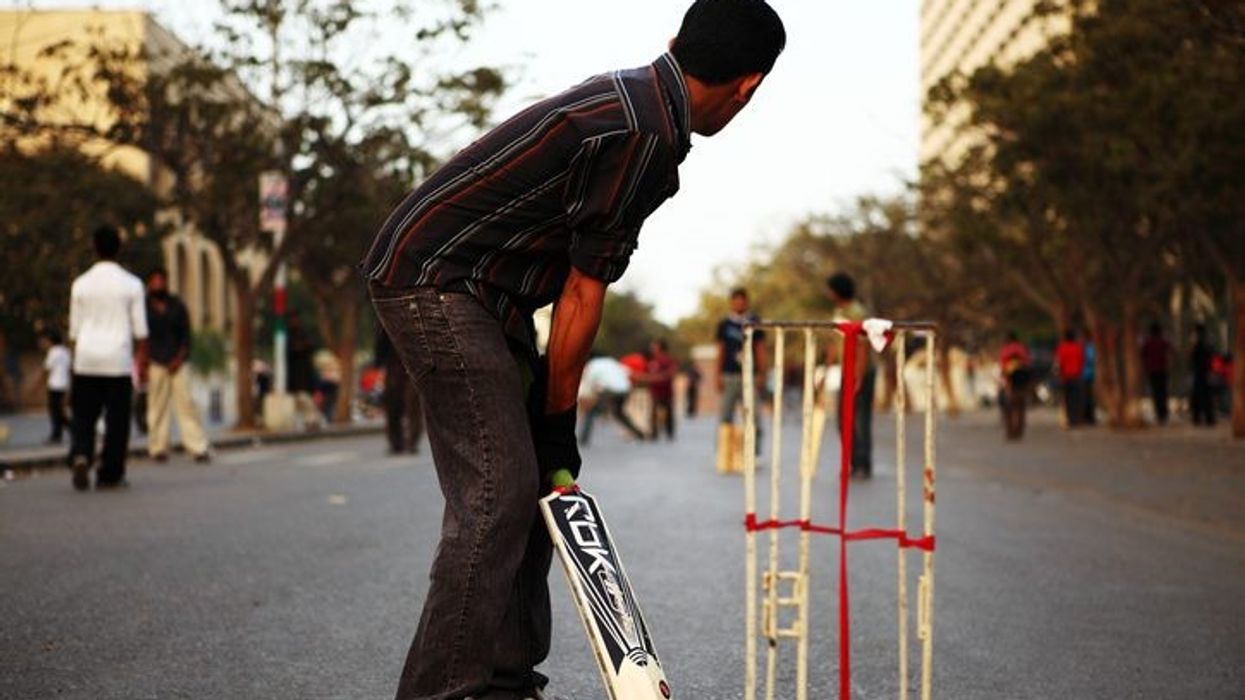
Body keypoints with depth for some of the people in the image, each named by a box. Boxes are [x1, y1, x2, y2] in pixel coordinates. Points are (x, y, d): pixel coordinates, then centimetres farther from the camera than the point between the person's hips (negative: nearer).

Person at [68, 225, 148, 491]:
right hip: (118, 361, -2)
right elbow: (140, 329, 0)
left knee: (84, 416, 7)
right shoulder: (131, 284, -1)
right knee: (116, 419, 4)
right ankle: (110, 474, 6)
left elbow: (74, 329, 8)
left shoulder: (81, 284, 3)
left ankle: (81, 456, -17)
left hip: (86, 360, 2)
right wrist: (142, 359, 8)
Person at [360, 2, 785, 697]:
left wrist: (552, 420, 10)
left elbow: (578, 282, 11)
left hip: (480, 293, 10)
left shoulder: (635, 98, 11)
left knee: (532, 484, 9)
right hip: (433, 276, -10)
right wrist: (559, 424, -7)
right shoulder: (643, 136, -20)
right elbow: (584, 290, -16)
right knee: (497, 491, -14)